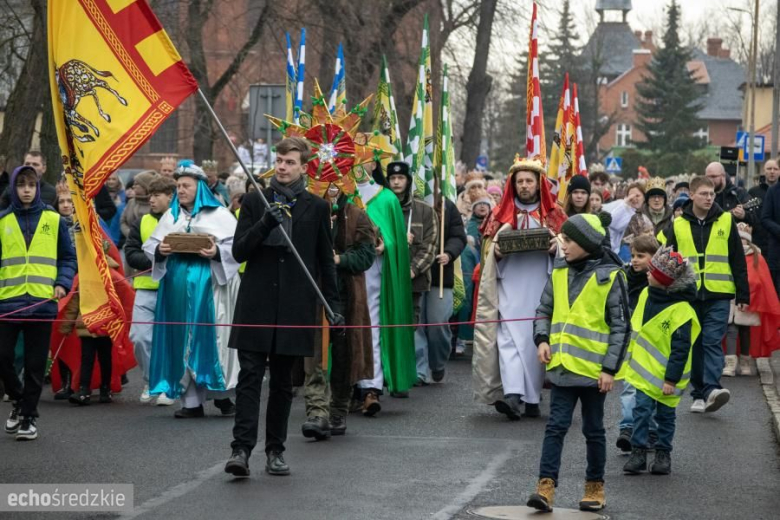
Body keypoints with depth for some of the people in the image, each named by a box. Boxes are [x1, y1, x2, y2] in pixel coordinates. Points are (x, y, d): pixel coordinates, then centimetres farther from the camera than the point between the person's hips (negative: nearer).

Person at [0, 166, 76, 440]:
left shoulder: (54, 220, 4)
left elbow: (68, 257, 8)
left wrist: (63, 284, -7)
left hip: (42, 302, 0)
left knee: (35, 364, 4)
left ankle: (29, 416, 15)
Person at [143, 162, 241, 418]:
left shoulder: (219, 214, 3)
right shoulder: (170, 216, 17)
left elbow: (238, 245, -4)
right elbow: (149, 245, 13)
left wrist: (217, 252, -21)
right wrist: (159, 250, -9)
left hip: (209, 287, -4)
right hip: (178, 288, 4)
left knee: (211, 337, -5)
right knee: (182, 341, 1)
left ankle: (222, 395, 5)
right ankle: (191, 401, 4)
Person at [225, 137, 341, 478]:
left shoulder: (317, 208, 8)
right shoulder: (254, 202, 7)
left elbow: (326, 261, 11)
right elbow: (238, 252, 1)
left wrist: (333, 304, 6)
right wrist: (264, 224, -14)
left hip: (294, 306, 1)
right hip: (256, 304, -1)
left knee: (282, 383, 7)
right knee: (250, 377, -8)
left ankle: (275, 450, 14)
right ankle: (241, 449, -13)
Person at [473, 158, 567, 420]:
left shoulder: (554, 214, 10)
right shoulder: (501, 214, 12)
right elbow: (488, 248, 13)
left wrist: (557, 247, -12)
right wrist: (497, 251, -10)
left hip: (540, 287, 0)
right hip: (509, 286, 0)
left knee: (537, 339, 0)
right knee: (509, 336, -14)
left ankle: (532, 397, 8)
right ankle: (512, 393, -25)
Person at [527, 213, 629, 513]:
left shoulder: (609, 276, -9)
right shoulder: (559, 272, 6)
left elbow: (620, 327, -7)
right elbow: (544, 312, 16)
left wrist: (610, 368, -11)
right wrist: (542, 339, -2)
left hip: (593, 370, -4)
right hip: (562, 366, 4)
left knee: (593, 430, 10)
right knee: (556, 427, -2)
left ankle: (595, 488, 22)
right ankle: (546, 487, -5)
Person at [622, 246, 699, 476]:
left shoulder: (680, 311, -22)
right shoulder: (646, 294, 1)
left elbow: (681, 349, -20)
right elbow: (635, 327, 16)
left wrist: (671, 379, -20)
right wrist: (631, 358, 21)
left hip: (665, 373, -5)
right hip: (644, 369, 5)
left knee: (665, 414, 9)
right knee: (642, 409, -1)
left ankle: (663, 453, 20)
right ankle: (638, 452, 3)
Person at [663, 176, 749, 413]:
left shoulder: (726, 221, 4)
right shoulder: (678, 226, 6)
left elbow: (738, 260, 5)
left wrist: (743, 294, 2)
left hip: (718, 295, -2)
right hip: (688, 294, 2)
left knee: (712, 341, -12)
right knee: (695, 344, 6)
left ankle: (711, 389, -20)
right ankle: (699, 394, 12)